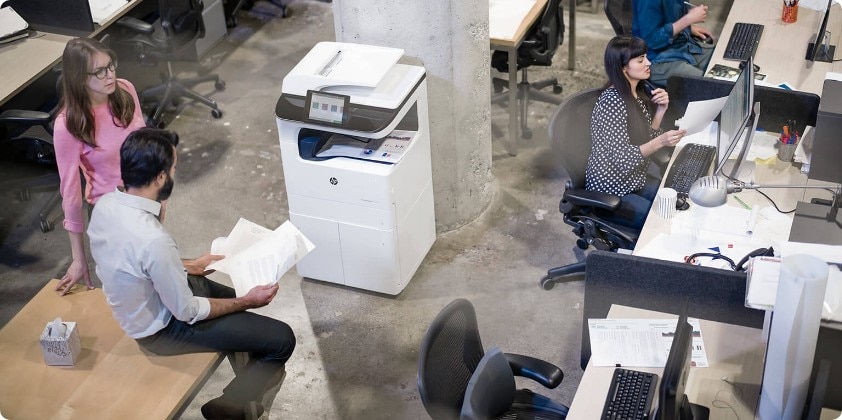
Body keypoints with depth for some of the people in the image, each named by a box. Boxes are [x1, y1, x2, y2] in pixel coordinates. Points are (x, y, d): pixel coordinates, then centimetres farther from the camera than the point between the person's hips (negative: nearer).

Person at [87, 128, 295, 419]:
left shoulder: (105, 204, -12)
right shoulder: (153, 241, -38)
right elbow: (188, 312, -25)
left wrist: (188, 266, 13)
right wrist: (247, 301, -11)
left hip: (148, 299, 9)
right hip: (163, 327, -8)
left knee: (237, 298, 26)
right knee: (282, 339, -5)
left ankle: (254, 374, 42)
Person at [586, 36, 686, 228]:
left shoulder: (636, 92, 3)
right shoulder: (612, 102, -24)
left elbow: (646, 140, 8)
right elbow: (622, 158, -25)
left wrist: (660, 110, -7)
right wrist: (660, 142, -36)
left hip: (634, 178, 9)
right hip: (610, 192, -8)